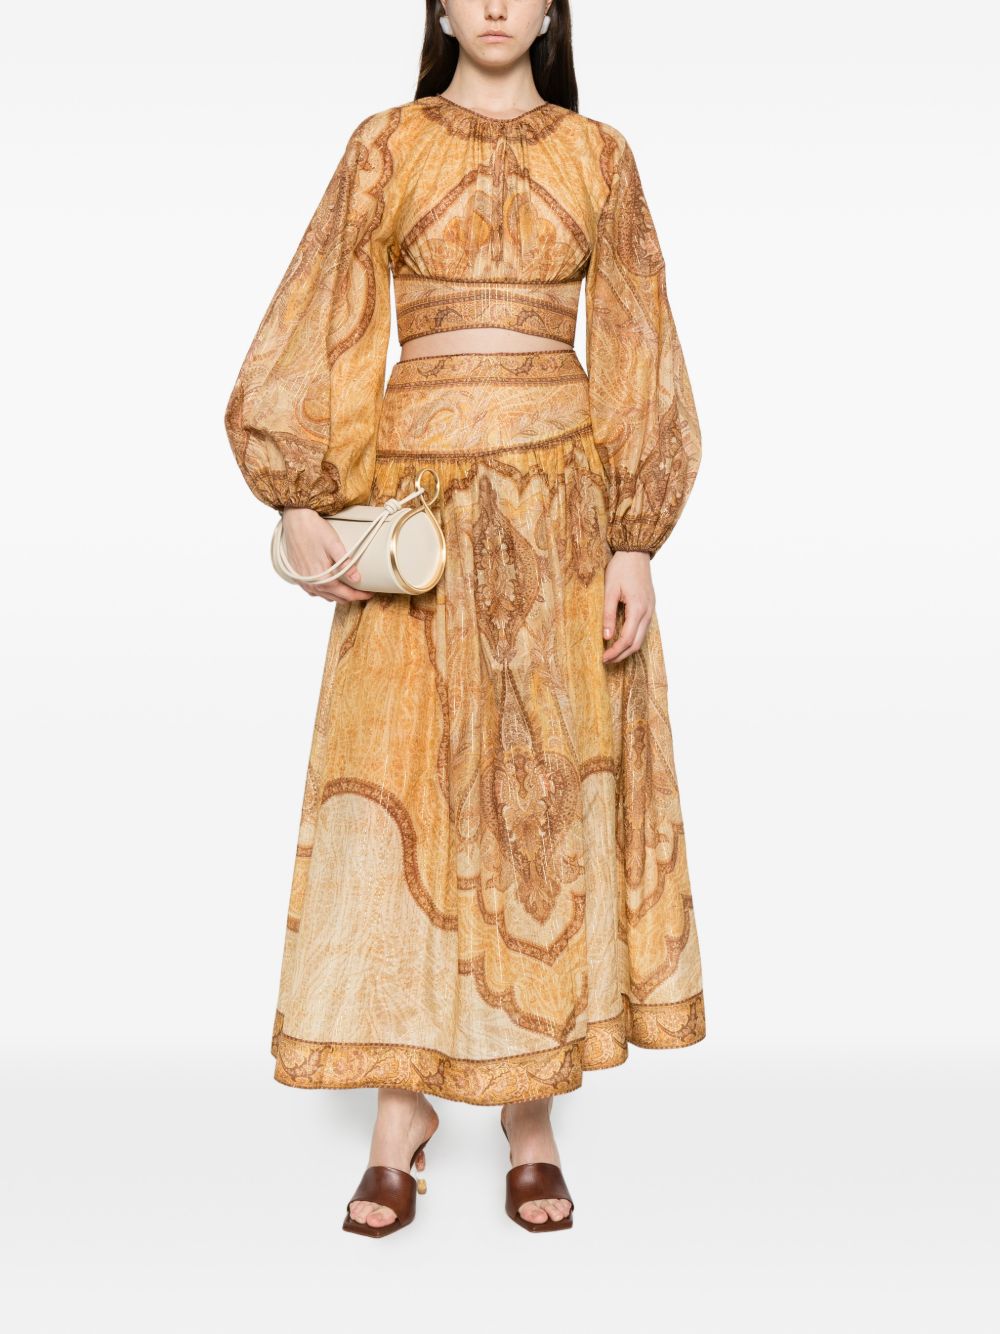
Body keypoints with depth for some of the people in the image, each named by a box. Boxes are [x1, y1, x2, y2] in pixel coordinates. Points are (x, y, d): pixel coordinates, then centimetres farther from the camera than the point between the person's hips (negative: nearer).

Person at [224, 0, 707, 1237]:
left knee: (549, 790, 2)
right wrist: (298, 503, -9)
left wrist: (635, 541, -4)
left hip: (560, 502, 1)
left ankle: (533, 1122, 13)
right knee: (403, 785, -2)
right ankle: (401, 1116, 10)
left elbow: (635, 355, 5)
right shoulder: (386, 145, 8)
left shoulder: (599, 154, 9)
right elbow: (317, 331, 3)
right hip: (419, 497, 0)